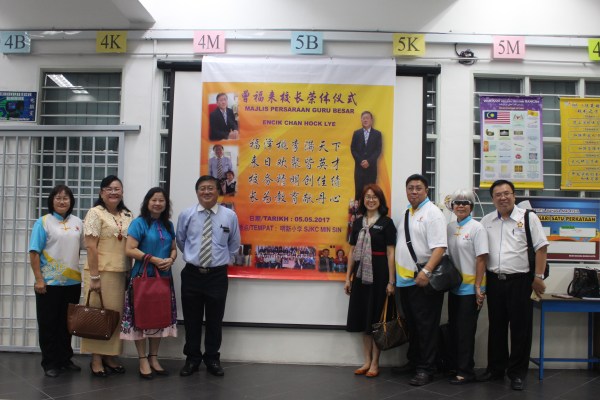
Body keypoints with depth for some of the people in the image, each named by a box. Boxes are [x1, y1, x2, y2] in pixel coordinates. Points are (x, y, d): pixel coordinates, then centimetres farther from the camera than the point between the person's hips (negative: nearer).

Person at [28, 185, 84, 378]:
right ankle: (50, 363, 15)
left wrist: (86, 273, 10)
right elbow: (34, 252, -8)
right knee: (49, 324, 5)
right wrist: (39, 279, -13)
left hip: (72, 282, 4)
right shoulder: (43, 222, -5)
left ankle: (65, 358, 27)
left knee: (67, 323, 14)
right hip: (50, 282, -4)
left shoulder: (77, 222, 8)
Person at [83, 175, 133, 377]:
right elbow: (91, 247, -11)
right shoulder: (95, 213, -6)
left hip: (122, 273, 5)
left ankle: (110, 356, 20)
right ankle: (96, 359, 11)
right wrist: (94, 276, -16)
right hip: (101, 271, -5)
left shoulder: (127, 215, 11)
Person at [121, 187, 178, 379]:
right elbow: (129, 250, -12)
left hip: (163, 277, 5)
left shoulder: (168, 225, 11)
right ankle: (143, 360, 11)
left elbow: (174, 249, 15)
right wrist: (154, 259, -19)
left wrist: (171, 260, -8)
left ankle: (154, 358, 21)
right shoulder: (139, 223, -6)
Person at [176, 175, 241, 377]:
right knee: (191, 319, 10)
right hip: (192, 274, 1)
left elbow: (234, 245, 11)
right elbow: (181, 241, 13)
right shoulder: (186, 215, -4)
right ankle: (192, 359, 26)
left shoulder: (230, 216, -4)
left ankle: (212, 359, 26)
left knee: (215, 320, 10)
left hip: (217, 275, 0)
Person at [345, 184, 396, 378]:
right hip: (361, 274, 5)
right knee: (363, 318, 8)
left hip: (379, 274, -4)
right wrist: (348, 277, 9)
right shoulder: (358, 223, 11)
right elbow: (352, 251, 13)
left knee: (376, 318, 2)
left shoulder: (386, 222, -3)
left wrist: (391, 281, -11)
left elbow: (390, 253, -7)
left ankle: (375, 363, 14)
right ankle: (367, 361, 20)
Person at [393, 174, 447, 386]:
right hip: (404, 279, 8)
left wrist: (426, 272, -28)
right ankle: (413, 361, 30)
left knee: (426, 326, 0)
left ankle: (425, 369, 9)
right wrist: (395, 274, 15)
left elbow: (439, 247, -19)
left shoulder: (432, 213, -9)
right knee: (411, 325, 17)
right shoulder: (405, 215, 16)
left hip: (423, 280, -8)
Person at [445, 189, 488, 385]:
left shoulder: (476, 228, -8)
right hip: (454, 286, 6)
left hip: (470, 287, -5)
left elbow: (481, 259, -11)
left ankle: (466, 371, 11)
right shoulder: (449, 227, 8)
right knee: (453, 328, 11)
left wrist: (478, 286, -15)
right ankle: (455, 366, 24)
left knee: (466, 330, 0)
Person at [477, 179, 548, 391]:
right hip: (494, 280, 4)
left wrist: (538, 277, -9)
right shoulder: (486, 221, 9)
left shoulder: (528, 217, -3)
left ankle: (517, 373, 16)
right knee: (496, 326, 13)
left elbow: (541, 248, -5)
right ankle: (495, 369, 26)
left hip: (520, 281, -4)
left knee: (520, 328, 3)